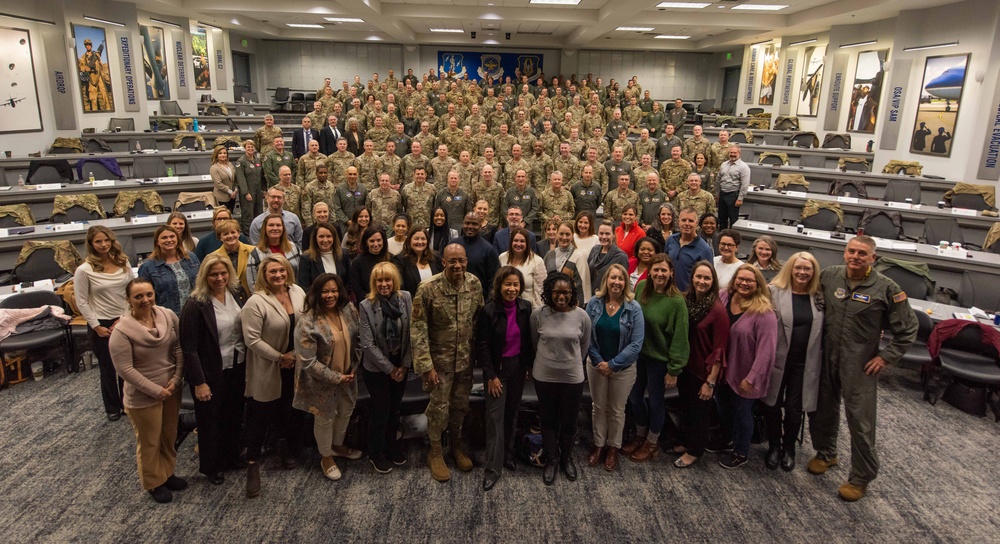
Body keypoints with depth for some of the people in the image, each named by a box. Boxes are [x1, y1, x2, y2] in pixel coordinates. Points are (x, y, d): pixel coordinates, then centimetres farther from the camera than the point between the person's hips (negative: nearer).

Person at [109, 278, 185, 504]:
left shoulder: (168, 316, -7)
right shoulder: (122, 330, -20)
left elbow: (179, 348, -1)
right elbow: (125, 369, -19)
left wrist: (176, 379, -10)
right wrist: (156, 391, -17)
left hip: (172, 390, 5)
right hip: (143, 397, -4)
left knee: (169, 436, 21)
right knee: (149, 442, 14)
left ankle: (168, 473, 43)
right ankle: (154, 483, 35)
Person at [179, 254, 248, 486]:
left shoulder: (238, 293, -4)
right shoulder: (195, 305, -19)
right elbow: (189, 348, -17)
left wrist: (249, 364, 3)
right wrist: (199, 382, -16)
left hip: (238, 368, 5)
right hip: (212, 373, -5)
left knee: (235, 415, 20)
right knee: (211, 420, 14)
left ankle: (231, 456, 44)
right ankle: (211, 466, 35)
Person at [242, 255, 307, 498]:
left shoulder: (298, 293, 0)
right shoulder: (256, 302, -18)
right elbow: (252, 339, -20)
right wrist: (280, 357, -15)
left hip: (294, 365, 5)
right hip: (267, 370, -5)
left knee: (288, 410, 20)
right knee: (260, 416, 6)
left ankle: (286, 448, 41)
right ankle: (253, 463, 20)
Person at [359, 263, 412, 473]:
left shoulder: (405, 298, -9)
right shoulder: (366, 306, -16)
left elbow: (411, 334, -5)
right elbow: (368, 344, -14)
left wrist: (404, 365, -7)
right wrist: (389, 368, -12)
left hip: (401, 365, 3)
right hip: (376, 368, -3)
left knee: (394, 408, 16)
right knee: (381, 410, 7)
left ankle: (391, 446, 38)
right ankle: (375, 453, 28)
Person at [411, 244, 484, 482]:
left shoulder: (474, 284, -7)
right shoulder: (428, 288, -19)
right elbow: (418, 329, -16)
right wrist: (426, 365, -18)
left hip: (466, 357, 4)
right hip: (440, 358, -4)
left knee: (460, 404, 17)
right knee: (439, 406, 6)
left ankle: (456, 445, 39)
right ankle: (435, 452, 28)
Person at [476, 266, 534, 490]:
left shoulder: (526, 307, -4)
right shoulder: (489, 311, -15)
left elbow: (529, 339, 6)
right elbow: (482, 346, -12)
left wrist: (530, 365, 5)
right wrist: (491, 375, -12)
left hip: (518, 366, 4)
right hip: (497, 368, -4)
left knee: (512, 413, 15)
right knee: (495, 417, -2)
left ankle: (508, 454, 33)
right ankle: (492, 469, 5)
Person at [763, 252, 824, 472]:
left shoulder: (819, 297, 4)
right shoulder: (774, 292, -8)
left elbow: (824, 329, 10)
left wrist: (818, 359, 4)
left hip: (804, 364, 2)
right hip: (777, 360, -2)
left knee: (794, 409, 9)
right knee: (772, 405, 9)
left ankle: (789, 448, 32)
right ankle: (774, 447, 30)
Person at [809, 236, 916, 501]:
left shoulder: (886, 288, -10)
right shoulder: (828, 276, -2)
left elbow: (907, 329, -2)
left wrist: (886, 357, -7)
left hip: (860, 366, -4)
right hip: (826, 359, 4)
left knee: (861, 422, 3)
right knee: (823, 409, 18)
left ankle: (861, 477, 20)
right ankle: (825, 453, 42)